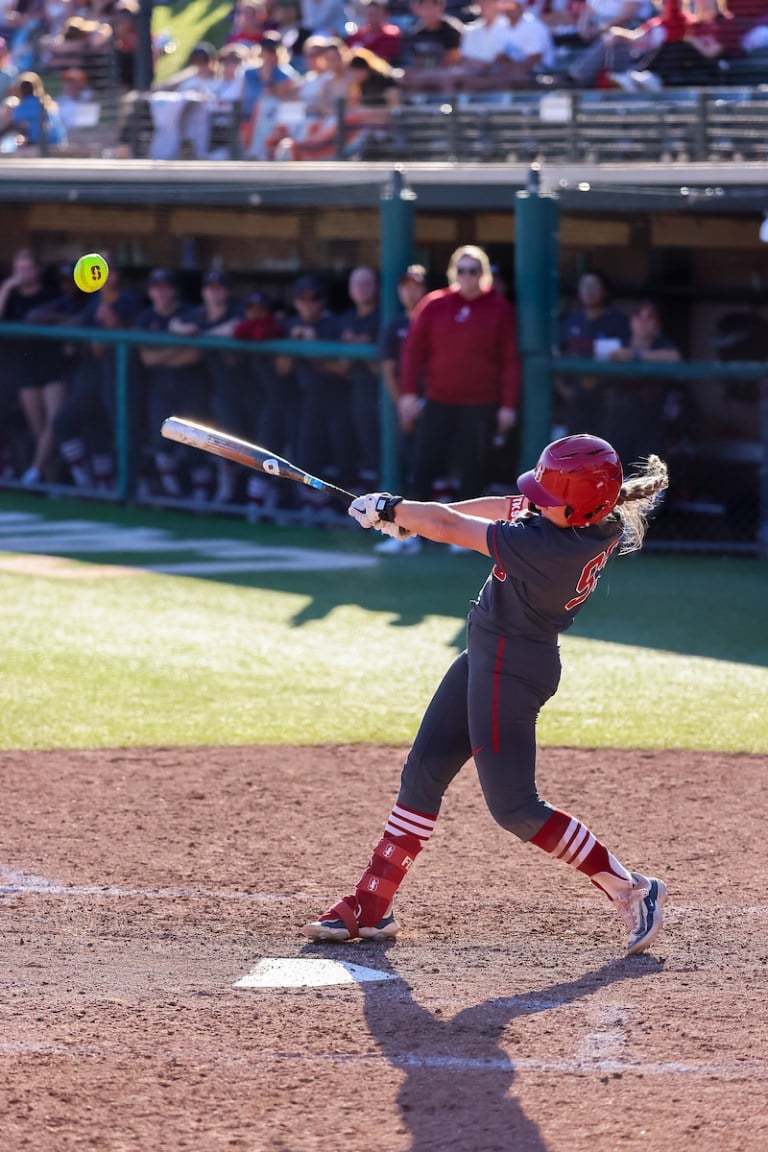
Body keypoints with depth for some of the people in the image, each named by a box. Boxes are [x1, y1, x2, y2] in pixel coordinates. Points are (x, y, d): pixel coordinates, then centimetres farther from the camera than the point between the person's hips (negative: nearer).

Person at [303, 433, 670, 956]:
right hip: (490, 656, 10)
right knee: (424, 771, 13)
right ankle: (372, 906, 20)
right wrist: (411, 513, 10)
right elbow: (510, 508, 10)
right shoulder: (601, 518, -6)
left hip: (510, 667, -10)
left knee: (513, 804, -4)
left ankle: (630, 889, 5)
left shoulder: (548, 547, -31)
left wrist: (389, 509, -4)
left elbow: (451, 528, -20)